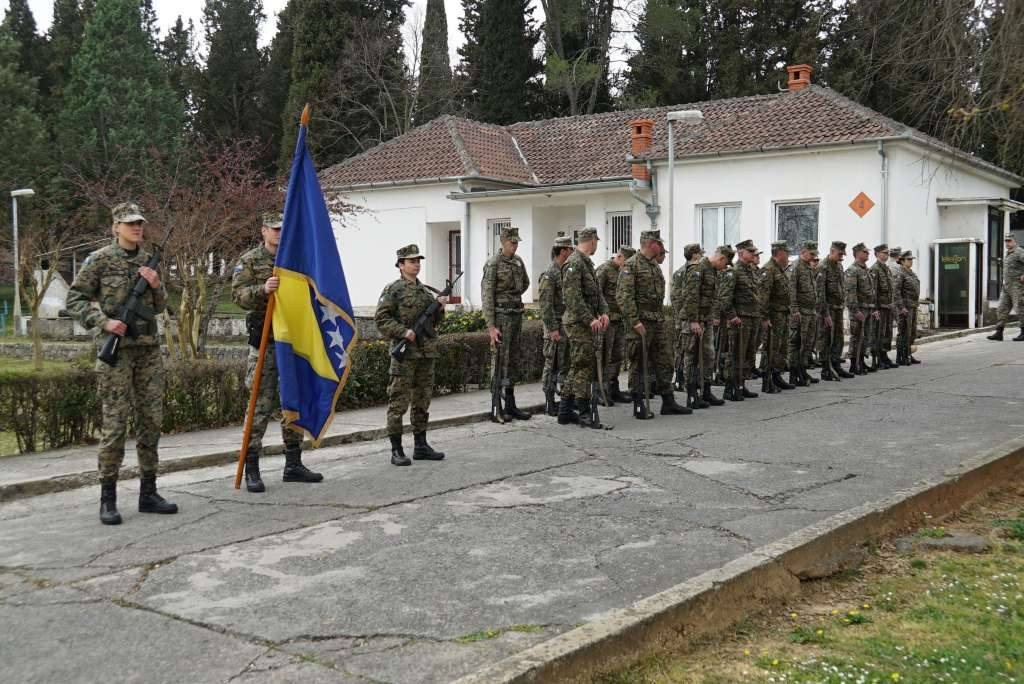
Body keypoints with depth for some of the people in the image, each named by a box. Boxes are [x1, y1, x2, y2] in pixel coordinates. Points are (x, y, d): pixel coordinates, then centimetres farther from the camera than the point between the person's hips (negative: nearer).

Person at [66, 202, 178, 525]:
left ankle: (148, 492, 15)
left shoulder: (148, 260, 12)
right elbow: (74, 300, -3)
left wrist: (156, 285, -2)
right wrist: (104, 322, -15)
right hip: (116, 348, -5)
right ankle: (108, 499, 1)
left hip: (149, 348, 5)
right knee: (115, 422, -6)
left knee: (151, 420, 6)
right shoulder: (99, 260, -3)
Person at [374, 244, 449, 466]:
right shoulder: (393, 290, -4)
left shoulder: (425, 290, 15)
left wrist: (439, 307, 2)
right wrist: (403, 331, -19)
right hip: (405, 352, -7)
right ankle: (396, 451, 0)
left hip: (427, 353, 7)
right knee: (399, 402, -4)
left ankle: (421, 446, 21)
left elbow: (434, 321, 21)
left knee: (422, 402, 12)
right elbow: (381, 318, -10)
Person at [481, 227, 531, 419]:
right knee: (500, 361, -4)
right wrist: (491, 326, -18)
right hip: (501, 316, -7)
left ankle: (511, 405, 18)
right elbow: (487, 296, -15)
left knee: (514, 360, 10)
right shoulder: (493, 264, -12)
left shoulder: (518, 261, 9)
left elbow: (525, 283, 29)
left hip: (517, 315, 7)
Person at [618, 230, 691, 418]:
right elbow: (623, 295, -18)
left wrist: (663, 320, 17)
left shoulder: (655, 266, 17)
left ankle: (668, 402, 16)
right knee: (639, 365, 0)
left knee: (664, 362, 9)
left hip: (658, 321, 8)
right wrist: (635, 321, -22)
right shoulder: (631, 265, -10)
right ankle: (639, 406, 6)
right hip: (640, 322, -8)